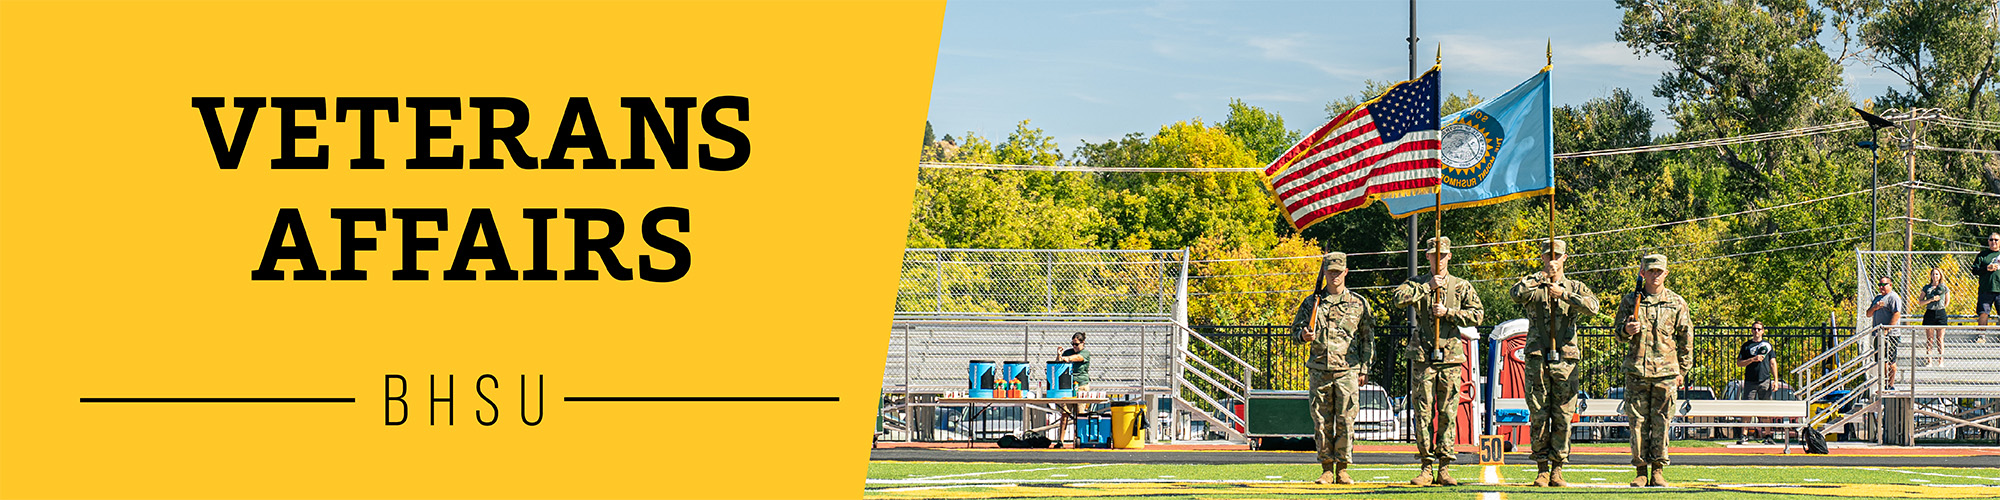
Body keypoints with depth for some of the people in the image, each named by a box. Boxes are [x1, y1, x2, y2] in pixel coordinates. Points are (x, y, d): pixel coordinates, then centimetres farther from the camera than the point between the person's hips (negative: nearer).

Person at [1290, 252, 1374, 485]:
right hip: (1319, 370, 1)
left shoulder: (1358, 303, 8)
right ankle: (1326, 469, 7)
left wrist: (1364, 368, 4)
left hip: (1348, 370, -1)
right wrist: (1303, 335, -9)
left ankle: (1342, 469, 3)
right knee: (1322, 422, 1)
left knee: (1346, 420, -4)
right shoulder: (1312, 302, 9)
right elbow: (1295, 328, 15)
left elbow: (1367, 338, 10)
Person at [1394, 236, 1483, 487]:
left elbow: (1478, 313, 1)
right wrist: (1428, 287, -13)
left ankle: (1444, 468, 3)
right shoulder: (1417, 284, 9)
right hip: (1423, 356, 0)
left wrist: (1448, 312, -9)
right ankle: (1426, 467, 2)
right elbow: (1399, 299, -10)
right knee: (1423, 413, -2)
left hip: (1451, 355, 0)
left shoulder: (1462, 286, 10)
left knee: (1448, 414, 0)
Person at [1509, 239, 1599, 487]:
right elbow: (1517, 294, -14)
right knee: (1538, 417, -1)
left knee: (1563, 417, 0)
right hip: (1537, 358, -1)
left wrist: (1564, 294, -17)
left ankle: (1557, 470, 6)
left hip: (1566, 359, 1)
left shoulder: (1575, 288, 12)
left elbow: (1592, 306, -8)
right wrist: (1542, 275, -14)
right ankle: (1542, 469, 6)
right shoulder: (1533, 285, 9)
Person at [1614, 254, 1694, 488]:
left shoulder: (1677, 303, 8)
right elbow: (1619, 334, 11)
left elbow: (1686, 339, 12)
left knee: (1661, 422, -1)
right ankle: (1641, 470, 5)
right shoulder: (1630, 301, 8)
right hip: (1636, 370, 0)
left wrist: (1682, 371, 8)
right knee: (1638, 421, -1)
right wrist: (1627, 331, -14)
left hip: (1666, 371, 0)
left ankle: (1658, 470, 6)